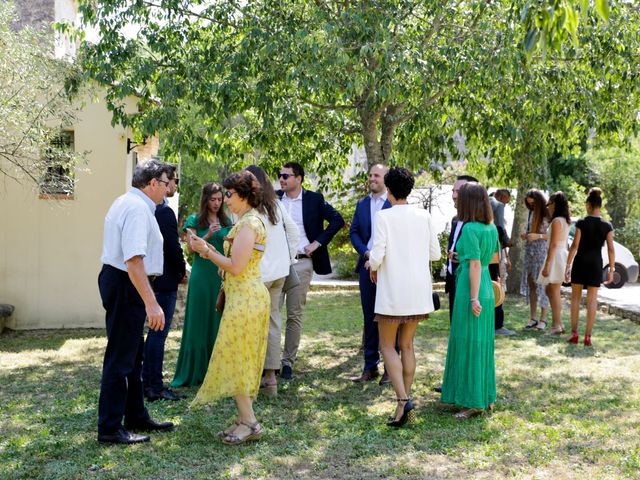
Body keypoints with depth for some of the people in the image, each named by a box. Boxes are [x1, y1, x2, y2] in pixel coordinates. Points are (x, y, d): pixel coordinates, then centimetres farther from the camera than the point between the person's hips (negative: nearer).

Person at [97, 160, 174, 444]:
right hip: (127, 286, -11)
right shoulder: (137, 209, -20)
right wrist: (151, 304, -31)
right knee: (120, 358, -2)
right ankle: (110, 429, 7)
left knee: (133, 354, 20)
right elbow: (134, 260, -29)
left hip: (116, 279, 11)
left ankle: (136, 417, 33)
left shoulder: (126, 202, 14)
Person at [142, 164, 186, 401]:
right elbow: (173, 248, -19)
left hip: (151, 277, 9)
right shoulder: (165, 212, -19)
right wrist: (182, 271, -2)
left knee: (154, 331, 17)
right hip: (165, 281, -9)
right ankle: (155, 387, 4)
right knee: (159, 334, -3)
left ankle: (147, 382, 25)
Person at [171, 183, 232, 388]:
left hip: (223, 275, 4)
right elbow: (191, 248, -4)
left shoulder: (226, 221, 12)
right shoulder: (195, 220, 2)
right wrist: (208, 235, -18)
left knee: (219, 321, 4)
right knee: (199, 321, -2)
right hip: (202, 275, -3)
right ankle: (195, 370, 4)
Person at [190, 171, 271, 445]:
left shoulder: (248, 224, -16)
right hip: (246, 296, 10)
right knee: (241, 362, 13)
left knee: (234, 360, -4)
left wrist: (206, 251, -11)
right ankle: (246, 420, 20)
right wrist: (208, 250, 8)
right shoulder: (248, 220, 16)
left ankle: (249, 422, 2)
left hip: (244, 298, -10)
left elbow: (235, 267, -21)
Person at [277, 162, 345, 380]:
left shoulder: (314, 199, 1)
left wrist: (318, 242, -5)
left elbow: (337, 219, 0)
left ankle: (288, 362, 11)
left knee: (295, 315, 3)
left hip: (301, 264, -2)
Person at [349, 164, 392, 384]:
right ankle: (370, 367, 17)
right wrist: (366, 253, -5)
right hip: (367, 265, 5)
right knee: (369, 317, 10)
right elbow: (354, 232, 11)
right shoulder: (362, 204, 13)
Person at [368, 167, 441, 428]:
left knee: (388, 346, 6)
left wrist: (372, 267, 5)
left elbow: (377, 256, -16)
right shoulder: (424, 216, 2)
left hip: (392, 291, -5)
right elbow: (435, 253, 6)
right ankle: (406, 400, 17)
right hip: (418, 291, 5)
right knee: (407, 345, 15)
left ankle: (402, 400, -9)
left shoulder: (383, 216, -11)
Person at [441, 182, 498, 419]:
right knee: (482, 342, 15)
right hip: (487, 289, 9)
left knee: (469, 344, -1)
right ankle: (485, 395, 24)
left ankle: (474, 401, 4)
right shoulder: (491, 227, 7)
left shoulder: (470, 229, -17)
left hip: (470, 290, -8)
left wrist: (473, 299, -19)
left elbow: (475, 265, -20)